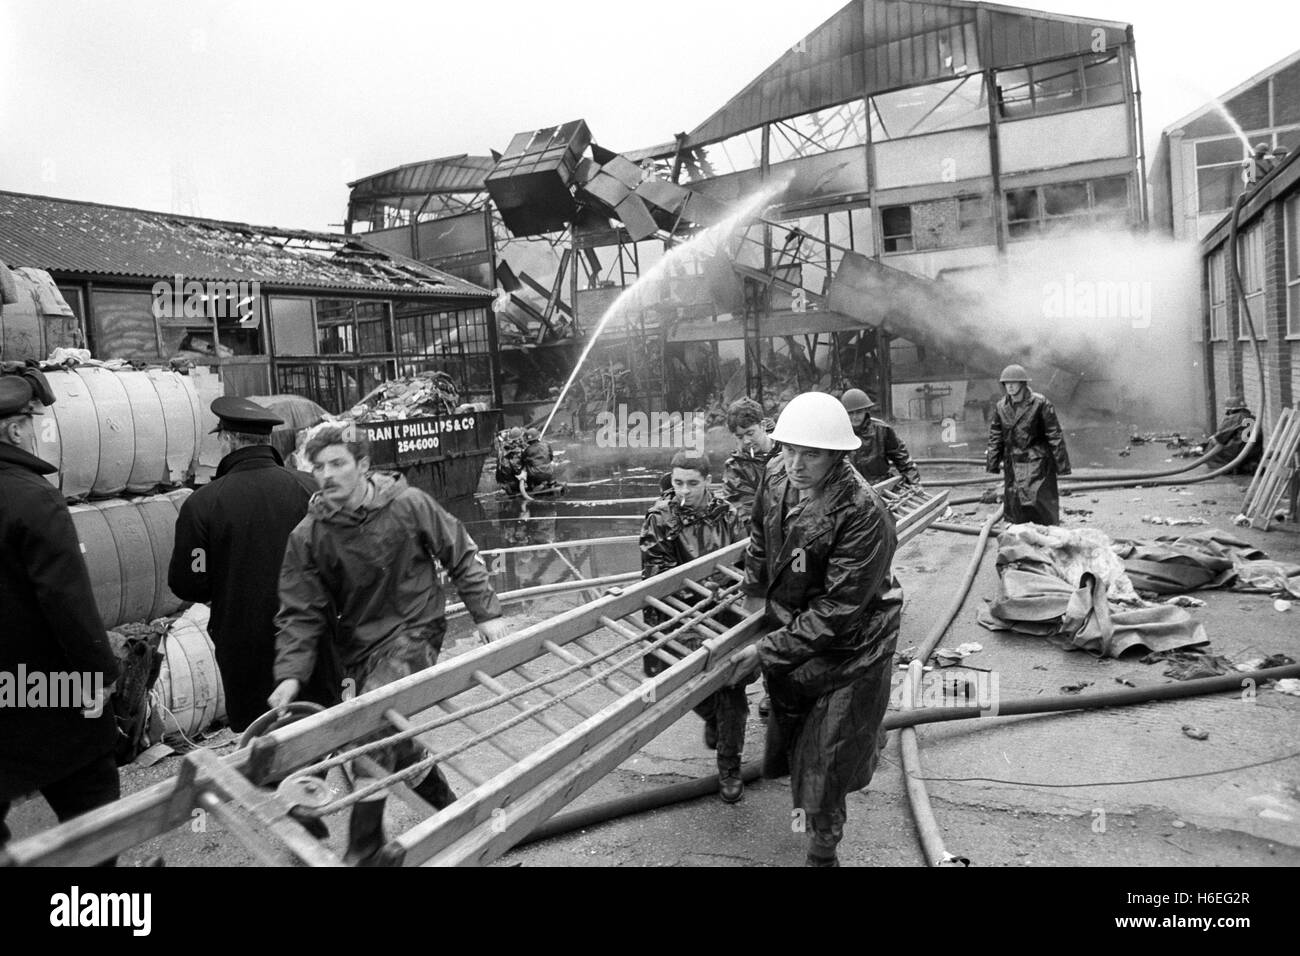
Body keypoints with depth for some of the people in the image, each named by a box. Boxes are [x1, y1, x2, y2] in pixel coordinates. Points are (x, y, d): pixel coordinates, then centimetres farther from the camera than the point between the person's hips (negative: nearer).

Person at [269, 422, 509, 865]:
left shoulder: (408, 504, -13)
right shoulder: (307, 536, -7)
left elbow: (461, 555, -1)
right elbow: (299, 612, -6)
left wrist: (486, 612, -3)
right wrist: (291, 674, -17)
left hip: (414, 632, -4)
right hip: (361, 648, 5)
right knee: (391, 737, 13)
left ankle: (364, 852, -7)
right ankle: (453, 810, 39)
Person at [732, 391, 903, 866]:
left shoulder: (864, 515, -32)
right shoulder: (777, 474, -12)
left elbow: (837, 612, -29)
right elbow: (761, 533, 10)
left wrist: (769, 650, -26)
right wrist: (754, 590, 11)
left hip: (847, 645, -6)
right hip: (789, 624, 6)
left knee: (824, 760, 6)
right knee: (788, 730, 24)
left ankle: (823, 850, 31)